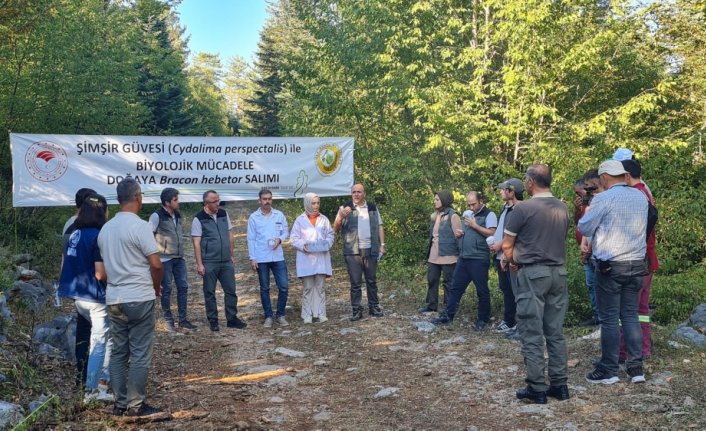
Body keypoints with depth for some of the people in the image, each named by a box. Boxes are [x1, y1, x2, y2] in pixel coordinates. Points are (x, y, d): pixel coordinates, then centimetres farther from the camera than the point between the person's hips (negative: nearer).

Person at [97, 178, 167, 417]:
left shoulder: (105, 229, 10)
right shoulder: (140, 226, -12)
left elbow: (106, 264, 15)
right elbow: (156, 264, -14)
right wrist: (156, 288, 3)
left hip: (113, 299, 7)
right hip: (139, 299, -7)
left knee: (118, 352, 11)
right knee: (140, 353, 0)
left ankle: (120, 404, 17)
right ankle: (135, 405, 5)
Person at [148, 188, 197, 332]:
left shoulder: (178, 215, 10)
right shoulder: (157, 216, -12)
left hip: (179, 258, 7)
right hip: (165, 259, -6)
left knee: (183, 287, 6)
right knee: (166, 289, 1)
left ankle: (183, 319, 15)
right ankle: (169, 321, 11)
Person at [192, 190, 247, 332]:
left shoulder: (224, 214, 5)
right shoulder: (199, 219, -9)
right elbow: (196, 243, -10)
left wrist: (231, 255, 13)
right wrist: (199, 264, -13)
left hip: (226, 262, 4)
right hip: (209, 263, -4)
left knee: (231, 290, 8)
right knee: (209, 292, 7)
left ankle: (232, 318, 19)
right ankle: (213, 320, 19)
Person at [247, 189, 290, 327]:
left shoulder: (279, 215, 5)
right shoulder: (253, 217, 0)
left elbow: (286, 232, 9)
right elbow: (251, 239, 0)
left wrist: (280, 239, -13)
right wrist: (252, 258, -5)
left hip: (278, 257, 2)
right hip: (261, 259, -1)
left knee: (284, 286, -2)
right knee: (264, 288, 7)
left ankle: (280, 315, 13)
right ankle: (268, 316, 16)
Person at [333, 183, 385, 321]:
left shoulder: (373, 208, 10)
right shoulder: (345, 208, 2)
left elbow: (379, 226, 13)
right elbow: (335, 229, -2)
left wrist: (382, 244, 4)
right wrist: (341, 216, -20)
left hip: (370, 250, 2)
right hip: (353, 251, -2)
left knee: (371, 280, 9)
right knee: (355, 282, 1)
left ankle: (374, 307, 19)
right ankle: (357, 310, 7)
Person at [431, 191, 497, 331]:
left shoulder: (489, 215, -6)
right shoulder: (467, 214, 17)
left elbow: (492, 234, -17)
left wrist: (474, 225, -16)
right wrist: (459, 232, 5)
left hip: (479, 260, -7)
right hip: (463, 258, 7)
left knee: (482, 290, 2)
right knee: (456, 288, 9)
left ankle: (483, 320, 14)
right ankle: (447, 315, 15)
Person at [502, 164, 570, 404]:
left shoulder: (523, 208, -11)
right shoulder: (562, 209, 8)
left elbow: (506, 245, -6)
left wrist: (513, 262, 13)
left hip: (533, 274, -6)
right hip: (558, 273, 6)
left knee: (532, 335, 0)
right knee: (555, 332, 12)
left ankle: (537, 389, 4)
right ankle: (559, 385, 17)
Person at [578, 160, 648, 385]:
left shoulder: (603, 199, -12)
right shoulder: (640, 197, 7)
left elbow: (584, 228, -6)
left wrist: (587, 212, 12)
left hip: (610, 266, -6)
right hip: (636, 264, 6)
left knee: (609, 319, 1)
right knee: (631, 316, 12)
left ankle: (608, 371, 7)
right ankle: (636, 368, 15)